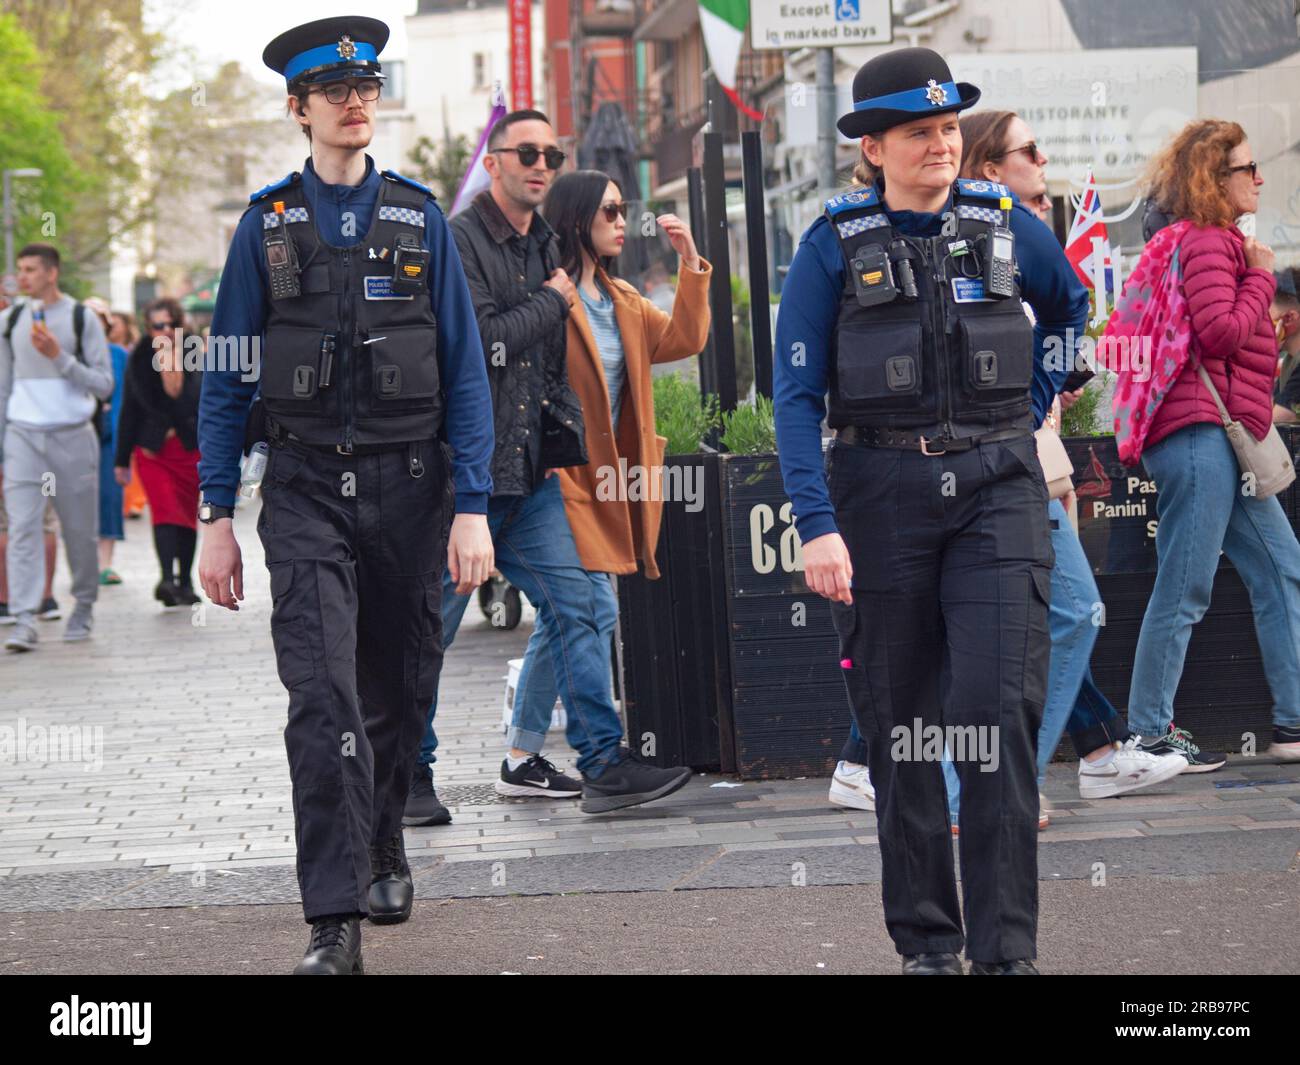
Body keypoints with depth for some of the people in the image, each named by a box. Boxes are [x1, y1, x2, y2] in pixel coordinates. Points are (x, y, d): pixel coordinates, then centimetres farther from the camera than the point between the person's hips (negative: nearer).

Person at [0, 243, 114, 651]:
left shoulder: (82, 319, 0)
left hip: (72, 437, -2)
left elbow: (104, 385, -3)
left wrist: (59, 357, -15)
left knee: (79, 530, 5)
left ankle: (84, 606, 25)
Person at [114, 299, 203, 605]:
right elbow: (129, 411, 5)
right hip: (153, 449, -1)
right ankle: (167, 577, -26)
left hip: (190, 447, 1)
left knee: (188, 514, 8)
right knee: (164, 511, -16)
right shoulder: (140, 361, 0)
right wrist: (122, 460, 5)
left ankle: (185, 582, 19)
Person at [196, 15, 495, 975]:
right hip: (306, 490, -1)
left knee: (400, 691, 12)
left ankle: (381, 850, 38)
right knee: (325, 698, -14)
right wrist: (217, 518, 0)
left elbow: (466, 373, 4)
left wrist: (472, 507, -5)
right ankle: (336, 923, -16)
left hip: (407, 485, 1)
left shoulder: (421, 220, 6)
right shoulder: (268, 224, 5)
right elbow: (227, 379, 6)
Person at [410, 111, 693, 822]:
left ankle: (604, 764, -1)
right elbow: (482, 342, -20)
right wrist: (552, 302, -7)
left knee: (575, 607, -1)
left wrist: (564, 435, 14)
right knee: (430, 630, 2)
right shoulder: (458, 242, -9)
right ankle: (409, 774, 14)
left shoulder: (543, 247, 16)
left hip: (530, 473, 7)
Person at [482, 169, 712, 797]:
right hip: (560, 478, -9)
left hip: (604, 480, 9)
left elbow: (682, 340, 12)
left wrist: (690, 264, 6)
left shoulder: (620, 300, 18)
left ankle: (523, 759, 15)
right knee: (597, 613, -12)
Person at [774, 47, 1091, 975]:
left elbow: (1072, 308, 26)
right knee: (899, 724, 6)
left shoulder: (1005, 223, 5)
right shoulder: (835, 243, -1)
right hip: (881, 490, 0)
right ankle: (925, 940, 17)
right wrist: (817, 525, -14)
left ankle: (1005, 948, -7)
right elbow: (797, 393, -5)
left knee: (1000, 712, -10)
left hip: (997, 486, 0)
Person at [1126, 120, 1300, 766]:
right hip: (1201, 430, -11)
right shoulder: (1206, 242, -9)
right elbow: (1222, 331, -18)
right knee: (1184, 591, -8)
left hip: (1222, 442, 11)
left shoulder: (1214, 241, 23)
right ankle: (1149, 734, -3)